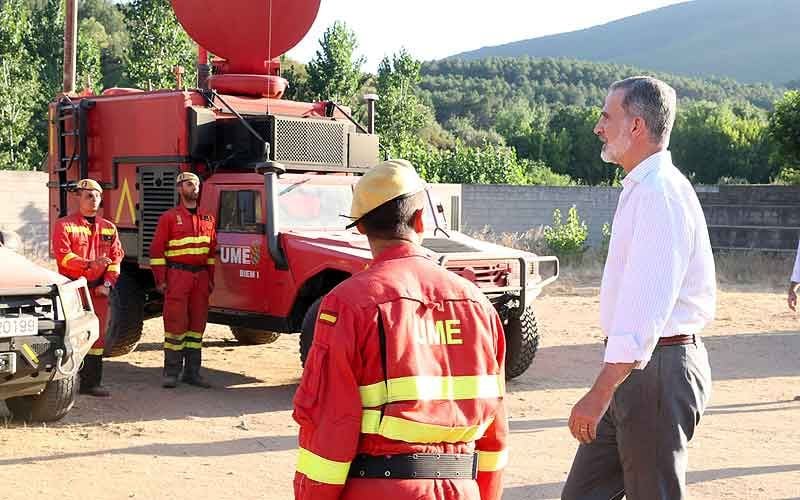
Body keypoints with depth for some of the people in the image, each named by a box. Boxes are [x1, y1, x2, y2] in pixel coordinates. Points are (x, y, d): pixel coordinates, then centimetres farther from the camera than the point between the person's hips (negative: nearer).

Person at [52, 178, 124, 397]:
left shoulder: (108, 228, 14)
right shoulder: (64, 225, 0)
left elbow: (116, 257, 10)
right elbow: (63, 256, -12)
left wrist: (108, 283, -4)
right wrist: (89, 264, -25)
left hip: (98, 290, 5)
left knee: (97, 335, 4)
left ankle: (91, 382, 12)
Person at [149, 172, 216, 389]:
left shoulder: (207, 219, 14)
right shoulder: (169, 217, 0)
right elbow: (157, 250, -4)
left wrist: (211, 279, 10)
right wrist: (160, 280, -10)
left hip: (201, 276, 5)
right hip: (177, 276, -5)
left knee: (197, 324, 7)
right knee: (176, 324, -5)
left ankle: (192, 372, 14)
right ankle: (171, 373, 1)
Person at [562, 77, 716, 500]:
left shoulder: (660, 194, -18)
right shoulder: (641, 189, 15)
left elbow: (646, 309, -26)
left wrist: (600, 394, -28)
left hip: (654, 369, -10)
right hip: (636, 366, 10)